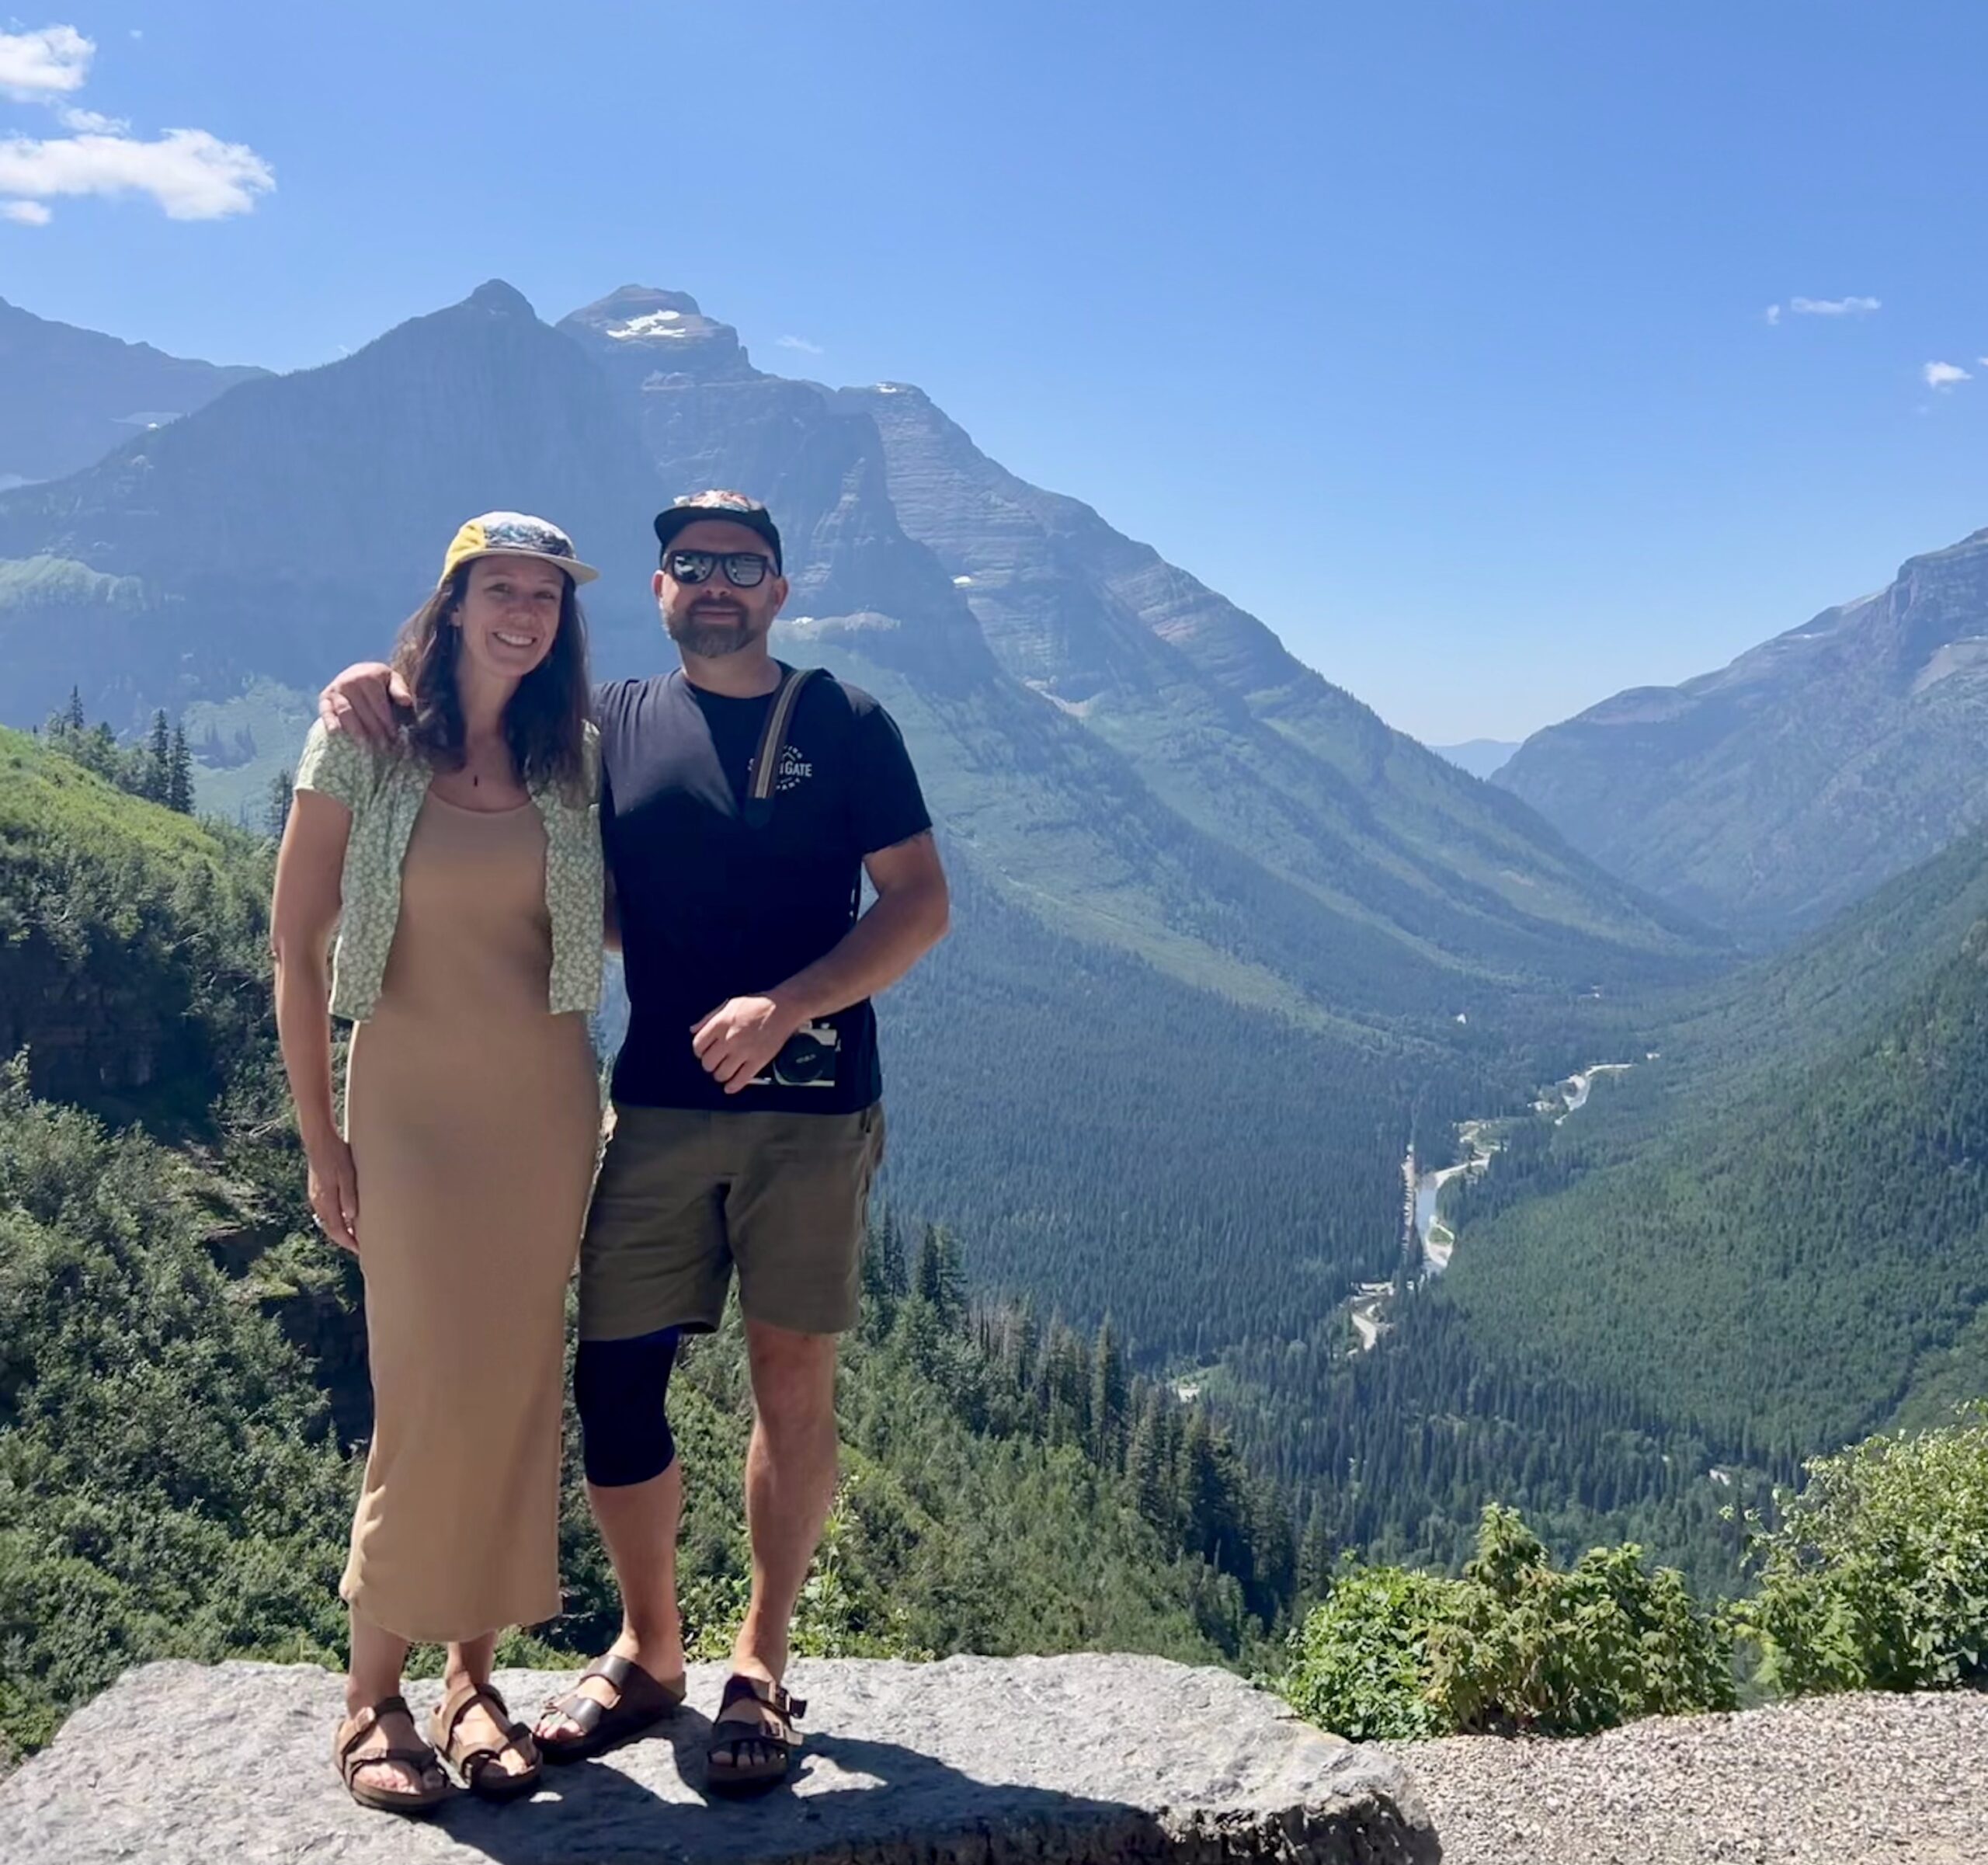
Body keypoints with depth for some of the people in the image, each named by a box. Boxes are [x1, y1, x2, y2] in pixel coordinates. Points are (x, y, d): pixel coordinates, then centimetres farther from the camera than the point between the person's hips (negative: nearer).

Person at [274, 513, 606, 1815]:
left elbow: (624, 919, 12)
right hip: (411, 1105, -3)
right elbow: (297, 948, -2)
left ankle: (474, 1677, 20)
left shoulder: (577, 758, 4)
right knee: (434, 1391, -6)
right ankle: (374, 1696, 11)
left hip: (548, 1107, 3)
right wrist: (319, 1138, -4)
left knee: (520, 1389, 5)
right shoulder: (365, 745, -4)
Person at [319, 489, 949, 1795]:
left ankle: (762, 1664, 17)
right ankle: (649, 1651, 21)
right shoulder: (614, 723, 12)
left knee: (794, 1374, 2)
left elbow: (921, 904, -2)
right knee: (614, 1374, 1)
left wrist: (785, 1006, -15)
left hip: (812, 1102, -2)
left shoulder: (846, 724, 4)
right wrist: (381, 684, -2)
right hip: (659, 1102, 3)